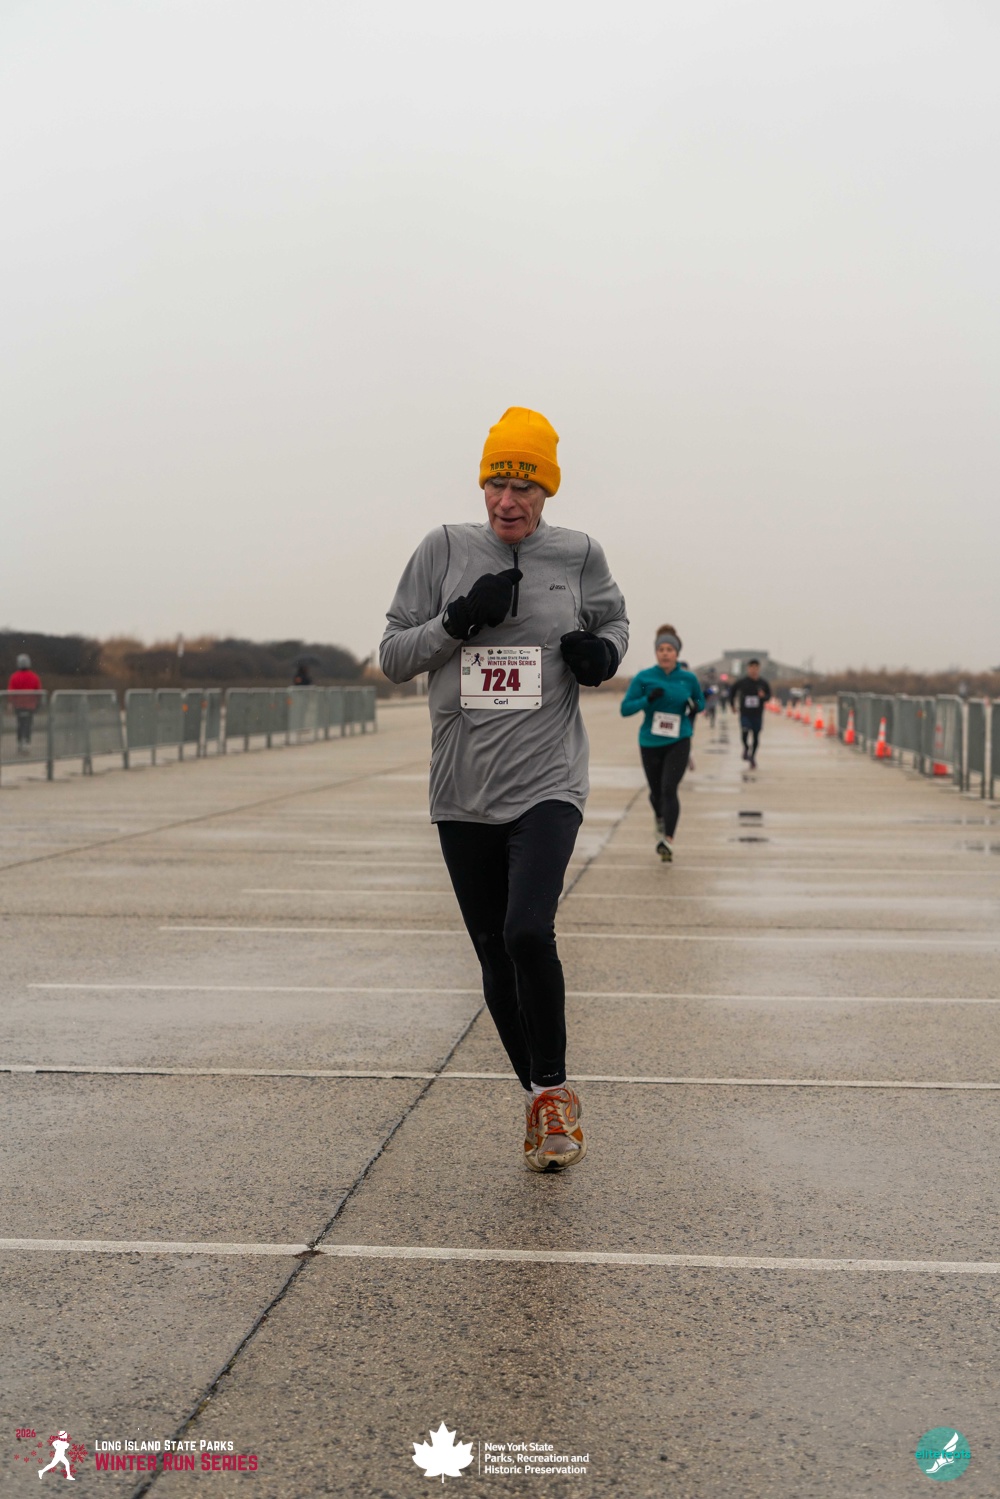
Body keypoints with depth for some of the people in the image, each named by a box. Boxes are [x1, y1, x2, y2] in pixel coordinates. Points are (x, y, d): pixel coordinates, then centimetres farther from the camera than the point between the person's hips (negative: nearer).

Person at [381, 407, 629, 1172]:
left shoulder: (578, 555, 2)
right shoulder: (445, 549, 2)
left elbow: (613, 620, 20)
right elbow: (393, 655, 4)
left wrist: (603, 652, -2)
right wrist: (457, 621, -13)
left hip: (546, 783, -2)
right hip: (464, 792, 3)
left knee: (528, 933, -22)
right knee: (495, 958, 9)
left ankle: (553, 1091, 0)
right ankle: (539, 1098, 29)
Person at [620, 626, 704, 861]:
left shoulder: (688, 678, -2)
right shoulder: (643, 677, -7)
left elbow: (700, 701, 17)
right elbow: (625, 709, -8)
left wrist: (695, 706, -7)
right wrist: (648, 699, -24)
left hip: (678, 742, -1)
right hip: (650, 743, 1)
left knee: (669, 789, -18)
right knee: (656, 791, 15)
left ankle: (668, 839, -19)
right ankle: (660, 818, 49)